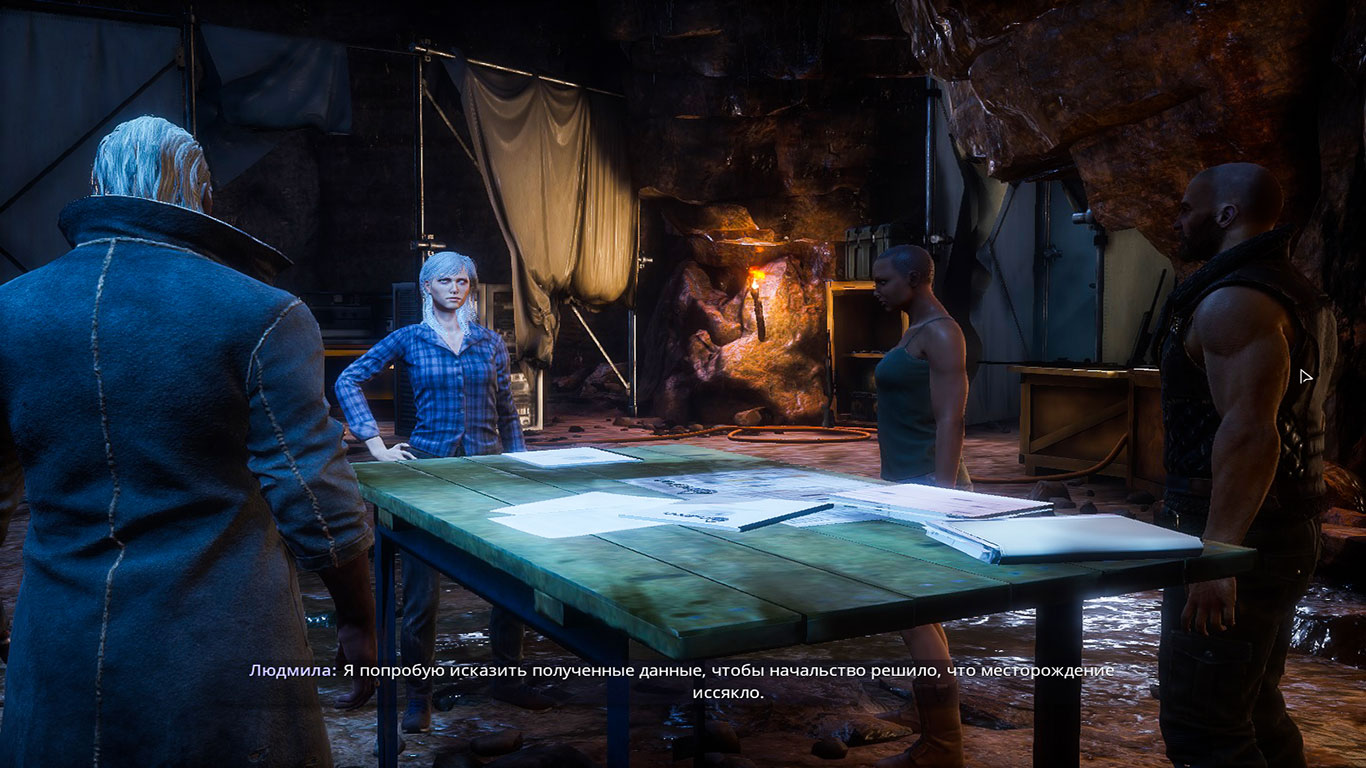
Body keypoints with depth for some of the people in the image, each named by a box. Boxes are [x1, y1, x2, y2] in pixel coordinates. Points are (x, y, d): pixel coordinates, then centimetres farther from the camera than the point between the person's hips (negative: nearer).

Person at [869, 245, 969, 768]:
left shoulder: (940, 335, -13)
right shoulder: (916, 333, 16)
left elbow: (950, 421, -20)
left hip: (928, 488, -10)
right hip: (909, 487, 10)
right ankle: (930, 709, 28)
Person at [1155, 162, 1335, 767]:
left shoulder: (1234, 301, -17)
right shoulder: (1302, 297, 16)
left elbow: (1249, 430, -27)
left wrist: (1215, 555, -28)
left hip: (1237, 539, -11)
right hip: (1290, 532, 11)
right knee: (1256, 714, 21)